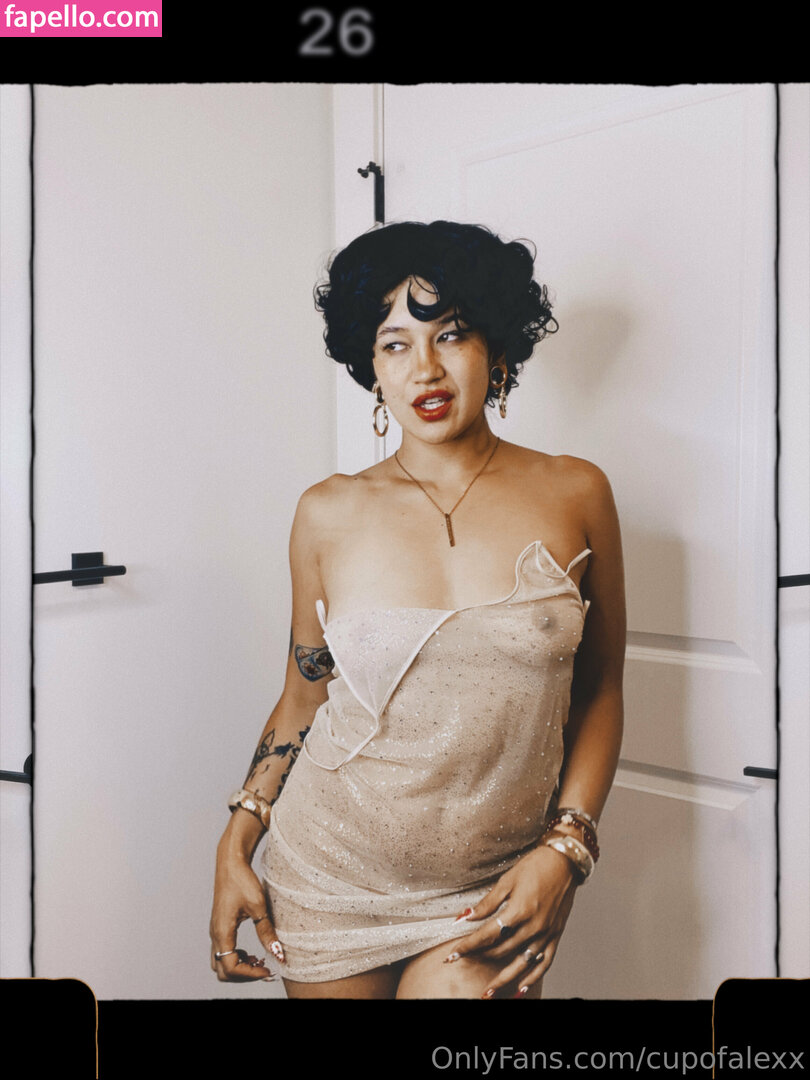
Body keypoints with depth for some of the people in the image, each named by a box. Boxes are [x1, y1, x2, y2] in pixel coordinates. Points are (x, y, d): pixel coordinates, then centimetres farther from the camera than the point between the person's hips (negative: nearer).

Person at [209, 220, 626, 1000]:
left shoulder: (574, 495, -6)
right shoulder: (329, 514, -5)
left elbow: (599, 690, 0)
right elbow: (303, 697, 4)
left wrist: (564, 849, -8)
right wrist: (235, 849, 0)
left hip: (493, 895, 0)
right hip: (328, 882, 1)